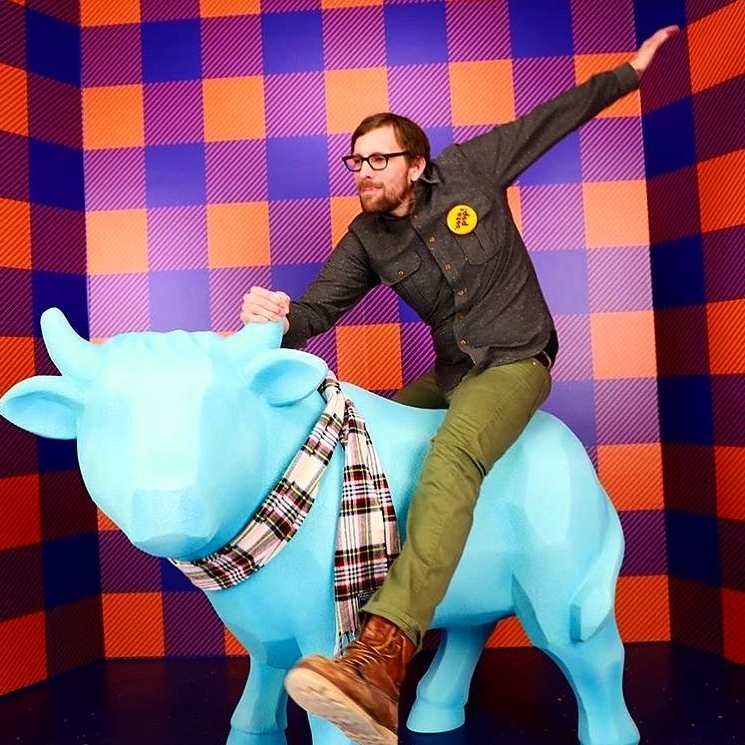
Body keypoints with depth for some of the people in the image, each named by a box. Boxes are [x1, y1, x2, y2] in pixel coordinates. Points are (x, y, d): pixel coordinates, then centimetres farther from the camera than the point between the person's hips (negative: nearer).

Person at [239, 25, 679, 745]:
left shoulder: (468, 169, -3)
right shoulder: (365, 241, 3)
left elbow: (551, 117, 9)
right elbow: (316, 308, -4)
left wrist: (629, 71, 15)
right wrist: (278, 319, -28)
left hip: (515, 363, -6)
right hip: (449, 373, 6)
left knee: (451, 457, -34)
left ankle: (382, 656, -49)